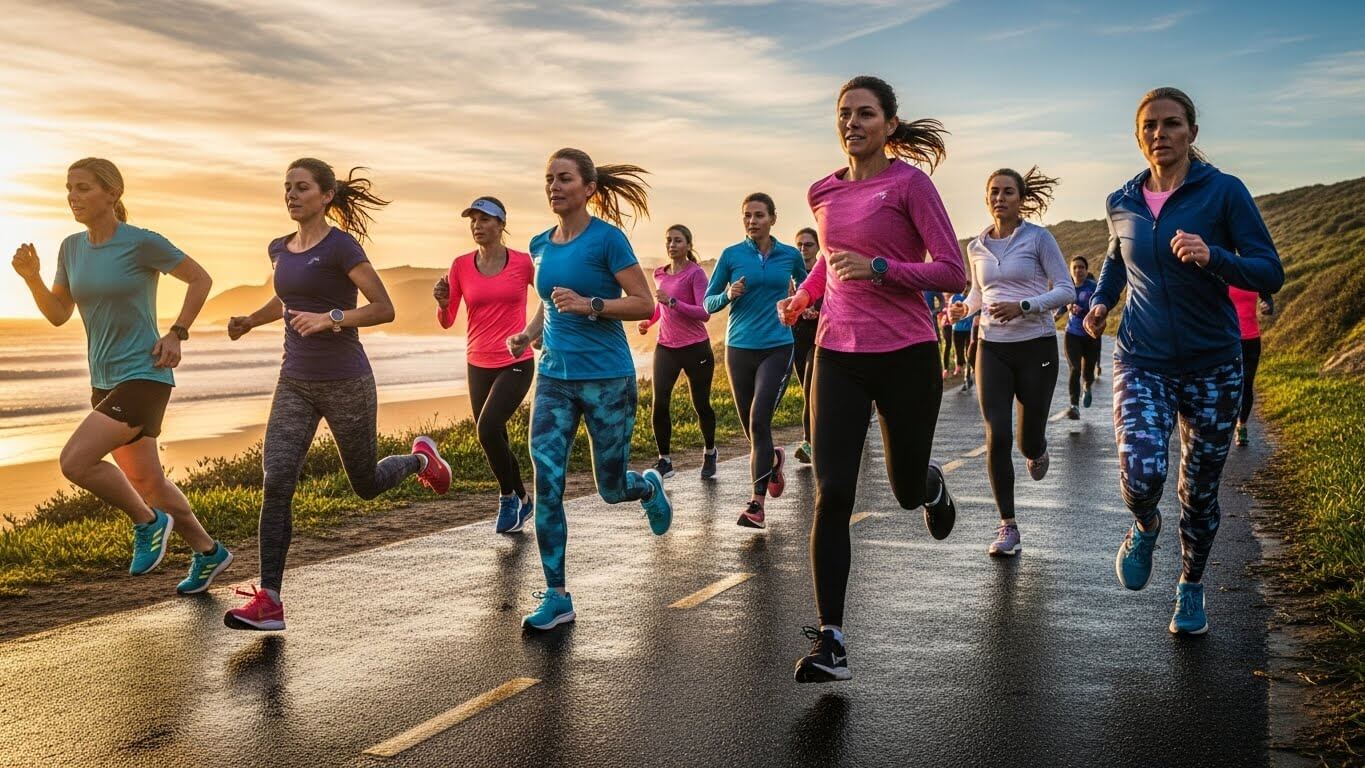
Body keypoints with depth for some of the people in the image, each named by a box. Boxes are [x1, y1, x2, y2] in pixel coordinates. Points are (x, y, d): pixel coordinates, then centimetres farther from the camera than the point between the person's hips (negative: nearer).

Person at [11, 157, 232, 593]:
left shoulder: (143, 242, -12)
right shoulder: (72, 248, 7)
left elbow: (201, 279, -1)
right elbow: (58, 315, 11)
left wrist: (176, 334, -8)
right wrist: (31, 277, -5)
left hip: (145, 378, -7)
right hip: (105, 382, 7)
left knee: (74, 461, -20)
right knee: (146, 483, 14)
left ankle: (148, 522, 3)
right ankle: (208, 552, 32)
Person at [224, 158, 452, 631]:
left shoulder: (341, 245, -11)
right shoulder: (280, 249, 10)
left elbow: (385, 309, -14)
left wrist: (330, 319, -27)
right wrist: (250, 321, 14)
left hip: (346, 385, -5)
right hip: (295, 385, 5)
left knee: (367, 486, 11)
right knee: (277, 485, -10)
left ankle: (420, 457, 43)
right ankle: (268, 602, -8)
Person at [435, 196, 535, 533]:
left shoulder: (523, 262, -6)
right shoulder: (461, 266, 0)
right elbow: (446, 321, 3)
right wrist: (443, 302, -16)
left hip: (516, 363, -4)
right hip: (478, 365, 4)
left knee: (488, 429, -21)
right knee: (495, 441, 10)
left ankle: (508, 496, 2)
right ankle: (521, 500, 33)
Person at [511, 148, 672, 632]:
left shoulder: (607, 238, -9)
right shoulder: (541, 245, 9)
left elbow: (644, 304, -11)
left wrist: (589, 305, -24)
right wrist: (529, 334, 5)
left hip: (607, 379, -5)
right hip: (554, 378, 5)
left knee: (612, 488, 7)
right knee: (547, 484, -7)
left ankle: (650, 487, 45)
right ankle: (557, 597, 3)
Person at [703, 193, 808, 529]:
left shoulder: (791, 255, 3)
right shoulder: (731, 255, 1)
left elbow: (806, 286, 24)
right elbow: (708, 303, 5)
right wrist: (728, 295, -15)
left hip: (778, 347, -2)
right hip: (740, 348, 2)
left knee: (759, 420, -18)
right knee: (751, 428, 10)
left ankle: (757, 502, -15)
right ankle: (774, 458, 43)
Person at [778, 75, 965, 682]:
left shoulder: (909, 182, -6)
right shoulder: (823, 192, 9)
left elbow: (953, 272, -10)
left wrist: (879, 268, -22)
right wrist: (803, 295, 12)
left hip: (906, 354, -3)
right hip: (838, 355, 3)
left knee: (907, 491, 12)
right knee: (831, 494, -9)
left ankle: (932, 484, 53)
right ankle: (830, 641, -3)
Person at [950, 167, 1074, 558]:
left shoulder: (1039, 238, -4)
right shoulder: (977, 247, 7)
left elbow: (1066, 290, -6)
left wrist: (1023, 306, -21)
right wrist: (964, 308, 1)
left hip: (1036, 346, -2)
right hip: (992, 348, 3)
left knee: (1028, 441, 4)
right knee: (996, 437, -9)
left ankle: (1038, 451, 45)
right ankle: (1007, 525, 2)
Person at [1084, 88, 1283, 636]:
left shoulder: (1224, 191, -7)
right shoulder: (1122, 204, 4)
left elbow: (1270, 273, -10)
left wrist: (1211, 256, -28)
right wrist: (1101, 301, 8)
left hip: (1212, 365, -1)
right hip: (1142, 362, 1)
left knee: (1200, 490, 9)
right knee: (1141, 474, -20)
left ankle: (1191, 588, 34)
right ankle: (1145, 527, 17)